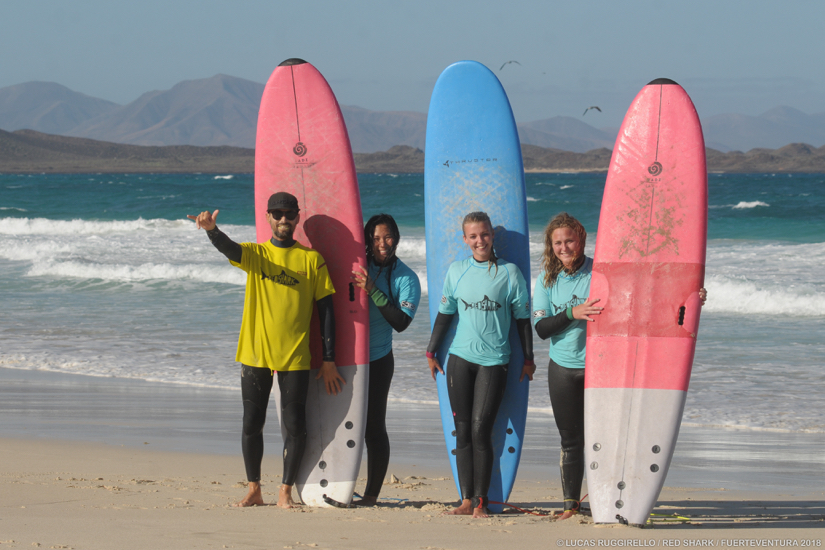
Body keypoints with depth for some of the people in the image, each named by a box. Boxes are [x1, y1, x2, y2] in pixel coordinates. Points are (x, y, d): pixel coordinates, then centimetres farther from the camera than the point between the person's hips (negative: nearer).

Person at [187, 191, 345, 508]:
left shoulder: (312, 259, 4)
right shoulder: (255, 253, 5)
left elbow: (326, 310, 4)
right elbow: (228, 248, -17)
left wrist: (329, 360, 0)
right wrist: (212, 230, -41)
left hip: (295, 357, -1)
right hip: (255, 354, 1)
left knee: (295, 426, -2)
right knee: (252, 424, 4)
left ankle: (285, 492, 9)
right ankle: (254, 491, 15)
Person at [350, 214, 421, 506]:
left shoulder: (406, 278, -2)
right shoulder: (357, 266, 6)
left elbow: (401, 322, -14)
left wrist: (373, 291, -21)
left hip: (377, 360, -3)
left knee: (373, 427, -3)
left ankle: (371, 494, 3)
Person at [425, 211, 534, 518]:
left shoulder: (509, 272, 0)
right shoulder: (456, 271, 7)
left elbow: (522, 318, 5)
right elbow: (444, 314, 15)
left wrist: (528, 358, 6)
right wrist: (431, 352, 14)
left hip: (494, 360, -3)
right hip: (460, 357, 3)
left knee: (481, 429, -10)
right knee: (463, 431, 2)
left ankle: (481, 502, -3)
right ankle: (467, 500, 6)